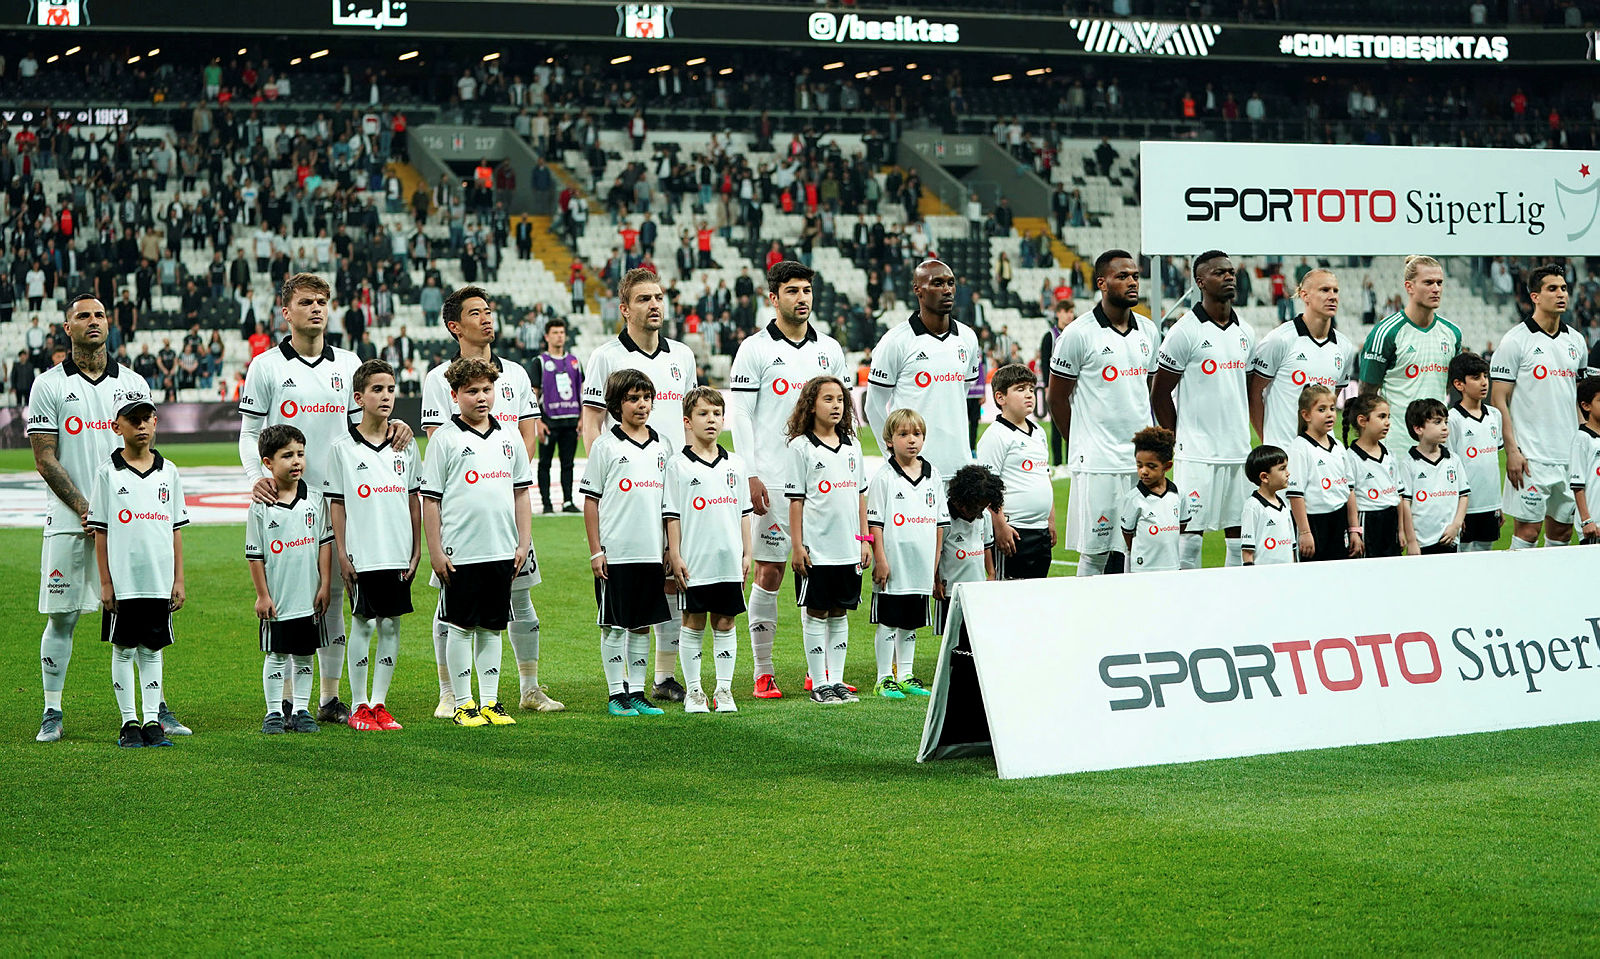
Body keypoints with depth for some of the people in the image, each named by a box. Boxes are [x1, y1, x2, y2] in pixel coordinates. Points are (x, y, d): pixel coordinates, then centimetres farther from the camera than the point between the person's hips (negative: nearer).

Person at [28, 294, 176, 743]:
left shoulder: (134, 384, 10)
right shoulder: (49, 385, 2)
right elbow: (45, 458, -2)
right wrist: (84, 508, -11)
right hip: (68, 521, -2)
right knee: (62, 618, 1)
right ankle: (52, 713, 10)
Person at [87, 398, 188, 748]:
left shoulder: (168, 471, 7)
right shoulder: (109, 473, -1)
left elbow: (176, 529, 10)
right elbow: (100, 532, -1)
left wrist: (179, 579, 6)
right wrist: (105, 583, -5)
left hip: (159, 581, 2)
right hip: (123, 582, -2)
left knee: (152, 649, 7)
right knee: (124, 650, 4)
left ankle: (152, 720, 11)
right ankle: (129, 722, 10)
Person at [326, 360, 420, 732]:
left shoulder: (405, 446, 7)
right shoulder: (343, 449, -2)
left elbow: (414, 500, 11)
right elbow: (336, 505, 0)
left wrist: (416, 548, 7)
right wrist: (342, 554, -5)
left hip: (398, 554, 3)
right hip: (361, 556, -3)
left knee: (391, 625, 5)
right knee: (362, 625, 1)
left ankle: (379, 703, 13)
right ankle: (359, 706, 9)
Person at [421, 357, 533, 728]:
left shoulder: (508, 438, 10)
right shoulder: (445, 439, -3)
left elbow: (521, 492, 15)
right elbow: (430, 499, -3)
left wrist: (522, 543, 9)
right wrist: (435, 551, -8)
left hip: (501, 551, 4)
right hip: (460, 553, -4)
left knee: (492, 627, 9)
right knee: (461, 627, 2)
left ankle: (490, 702, 16)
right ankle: (463, 703, 9)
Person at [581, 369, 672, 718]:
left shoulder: (660, 445, 11)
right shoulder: (605, 446, -3)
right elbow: (591, 501, -2)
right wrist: (595, 551, -7)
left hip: (652, 552, 4)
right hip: (615, 553, -4)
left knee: (643, 624, 9)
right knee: (614, 625, 1)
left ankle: (637, 692, 15)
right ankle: (616, 695, 7)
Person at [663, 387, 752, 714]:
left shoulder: (734, 464, 9)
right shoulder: (678, 464, -2)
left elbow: (743, 512, 13)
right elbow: (672, 515, -3)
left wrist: (746, 553, 9)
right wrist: (675, 556, -7)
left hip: (729, 561, 3)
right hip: (694, 562, -3)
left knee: (724, 623, 7)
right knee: (693, 623, 3)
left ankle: (724, 690, 13)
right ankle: (693, 691, 11)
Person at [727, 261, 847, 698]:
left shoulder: (830, 349, 13)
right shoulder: (755, 349, -1)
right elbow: (740, 415, -4)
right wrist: (751, 476, -12)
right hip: (773, 479, -4)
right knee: (769, 572, -2)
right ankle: (763, 674, 3)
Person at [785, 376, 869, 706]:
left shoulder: (852, 445, 11)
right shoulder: (801, 446, -4)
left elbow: (860, 495, 15)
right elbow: (796, 501, -5)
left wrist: (865, 539, 11)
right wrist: (797, 546, -9)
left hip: (849, 548, 5)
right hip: (816, 549, -5)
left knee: (840, 613, 9)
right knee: (816, 613, 1)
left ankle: (837, 680, 15)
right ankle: (819, 684, 6)